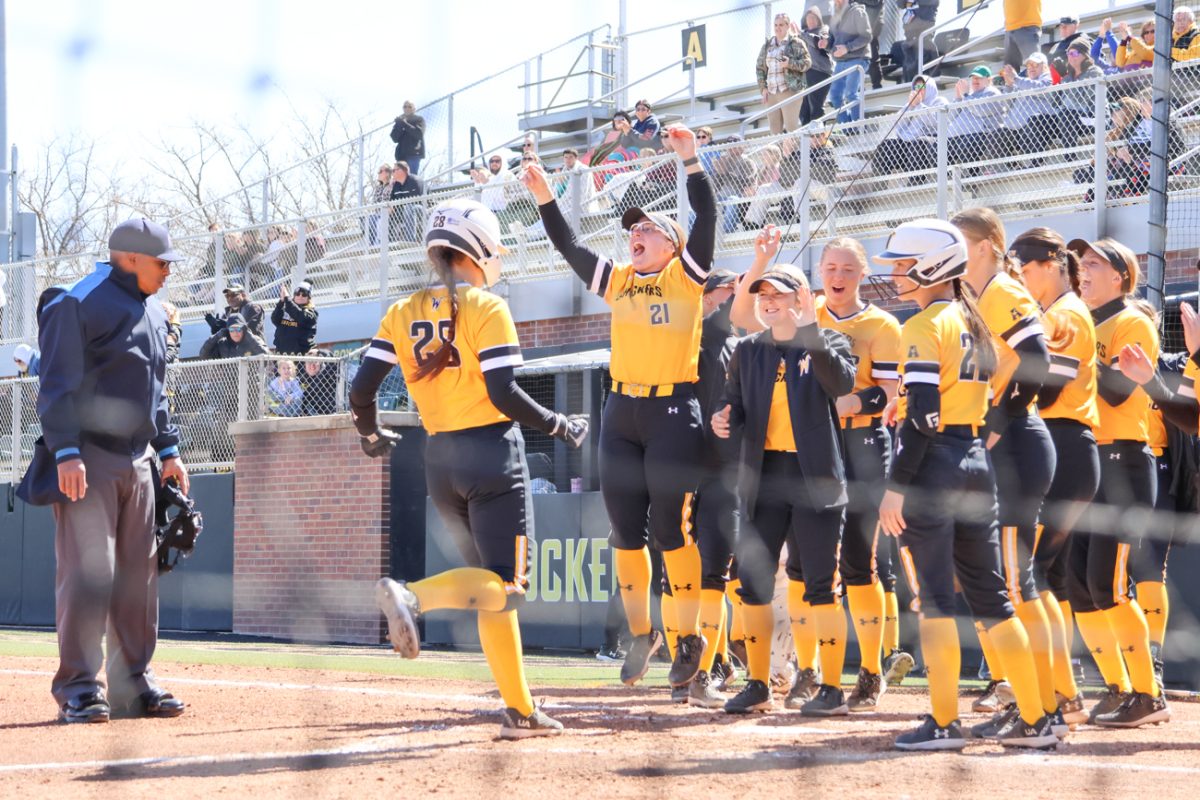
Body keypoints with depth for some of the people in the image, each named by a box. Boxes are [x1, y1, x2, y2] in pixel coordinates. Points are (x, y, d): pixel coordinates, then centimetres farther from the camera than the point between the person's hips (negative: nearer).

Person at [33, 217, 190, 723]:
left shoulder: (153, 312, 17)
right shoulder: (76, 304, -9)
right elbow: (57, 385, -14)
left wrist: (167, 449, 18)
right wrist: (66, 451, -22)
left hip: (137, 462, 8)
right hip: (89, 462, -8)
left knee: (139, 574, 8)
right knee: (86, 572, -10)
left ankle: (133, 683, 15)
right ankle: (78, 689, -6)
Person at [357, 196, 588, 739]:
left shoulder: (403, 313, 8)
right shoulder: (486, 308, -7)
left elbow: (361, 391, 2)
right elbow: (503, 394, -15)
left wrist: (371, 436, 22)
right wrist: (558, 426, -1)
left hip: (438, 462, 6)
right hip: (492, 455, -6)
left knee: (493, 586, 13)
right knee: (507, 586, -9)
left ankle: (519, 710, 10)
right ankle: (412, 596, -34)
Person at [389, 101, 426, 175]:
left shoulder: (419, 119, 7)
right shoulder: (400, 120, 17)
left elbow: (419, 134, -10)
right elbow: (394, 138, 5)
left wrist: (405, 124, -12)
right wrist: (399, 125, -9)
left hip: (414, 153, -4)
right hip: (402, 154, 4)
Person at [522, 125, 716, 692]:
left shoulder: (685, 275, 1)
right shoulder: (617, 280, 14)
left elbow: (707, 218, -10)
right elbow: (568, 247, 13)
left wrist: (691, 161, -18)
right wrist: (545, 198, 5)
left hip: (675, 411, -5)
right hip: (621, 412, 5)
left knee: (670, 529, -5)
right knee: (626, 530, 7)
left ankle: (690, 636, 6)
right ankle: (640, 634, 18)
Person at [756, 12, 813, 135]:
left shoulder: (796, 43, 1)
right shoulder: (767, 45, 15)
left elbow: (807, 62, -4)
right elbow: (759, 67, 16)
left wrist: (790, 63, -20)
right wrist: (763, 88, 6)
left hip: (790, 90, -5)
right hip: (771, 93, 5)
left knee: (791, 128, -8)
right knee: (775, 130, 4)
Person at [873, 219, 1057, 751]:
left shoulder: (924, 326, -11)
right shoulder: (974, 322, 15)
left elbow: (923, 416, -17)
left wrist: (895, 486, -17)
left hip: (933, 463, -8)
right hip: (976, 462, 8)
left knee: (934, 596, -5)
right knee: (990, 595, 11)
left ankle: (943, 722, -5)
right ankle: (1033, 719, 11)